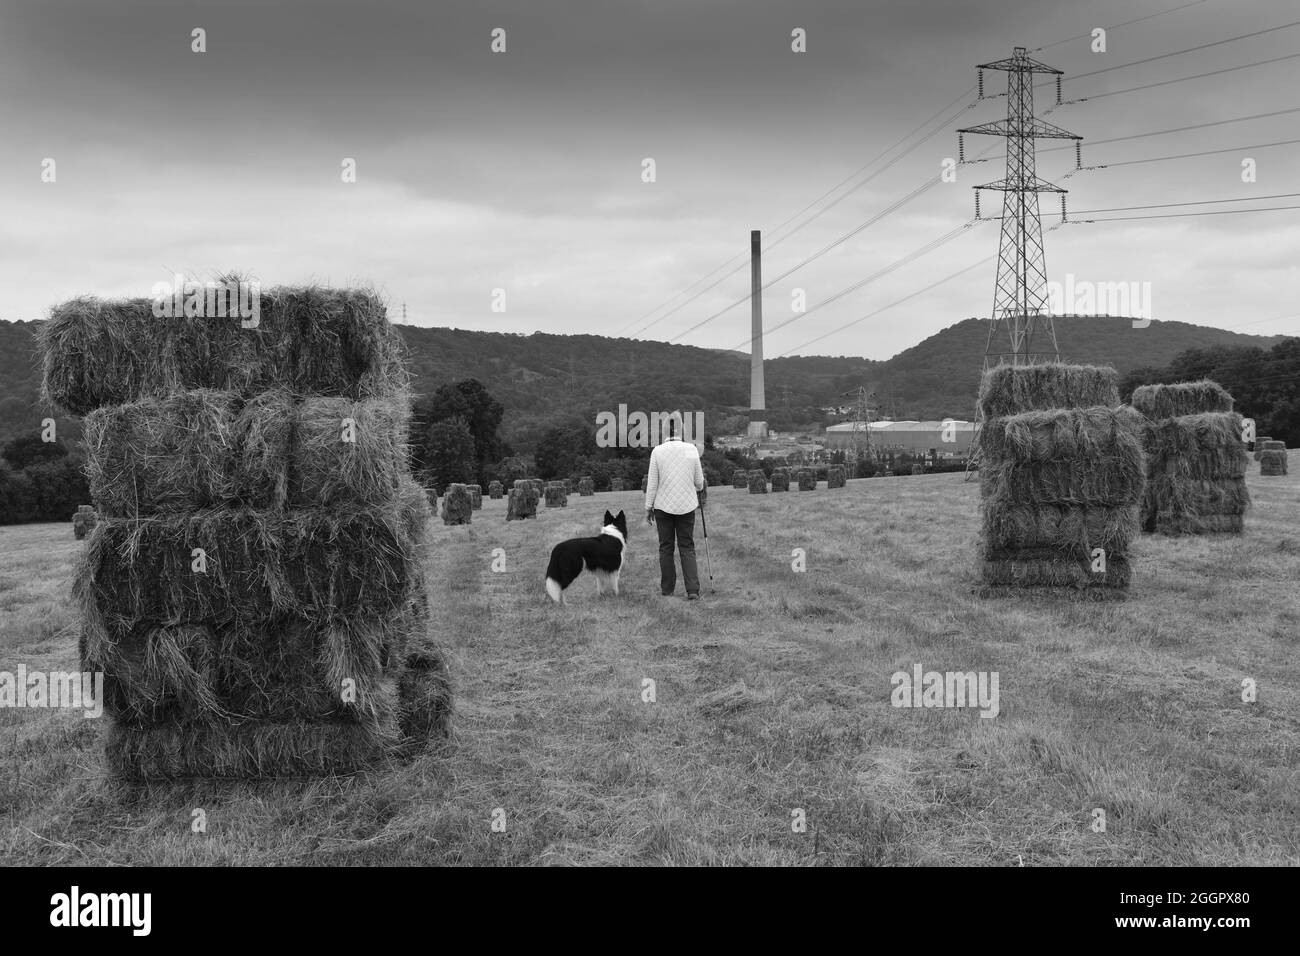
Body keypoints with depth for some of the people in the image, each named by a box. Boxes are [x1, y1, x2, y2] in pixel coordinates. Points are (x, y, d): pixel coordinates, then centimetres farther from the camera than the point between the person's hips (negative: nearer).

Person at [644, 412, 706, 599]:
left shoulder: (657, 452, -9)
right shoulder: (692, 449, -6)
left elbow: (652, 483, -6)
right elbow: (699, 481, 3)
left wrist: (648, 508, 4)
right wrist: (699, 491, 25)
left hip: (663, 506, -1)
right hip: (686, 506, 1)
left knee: (666, 547, 11)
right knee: (687, 548, 6)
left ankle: (667, 588, 19)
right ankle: (693, 590, -4)